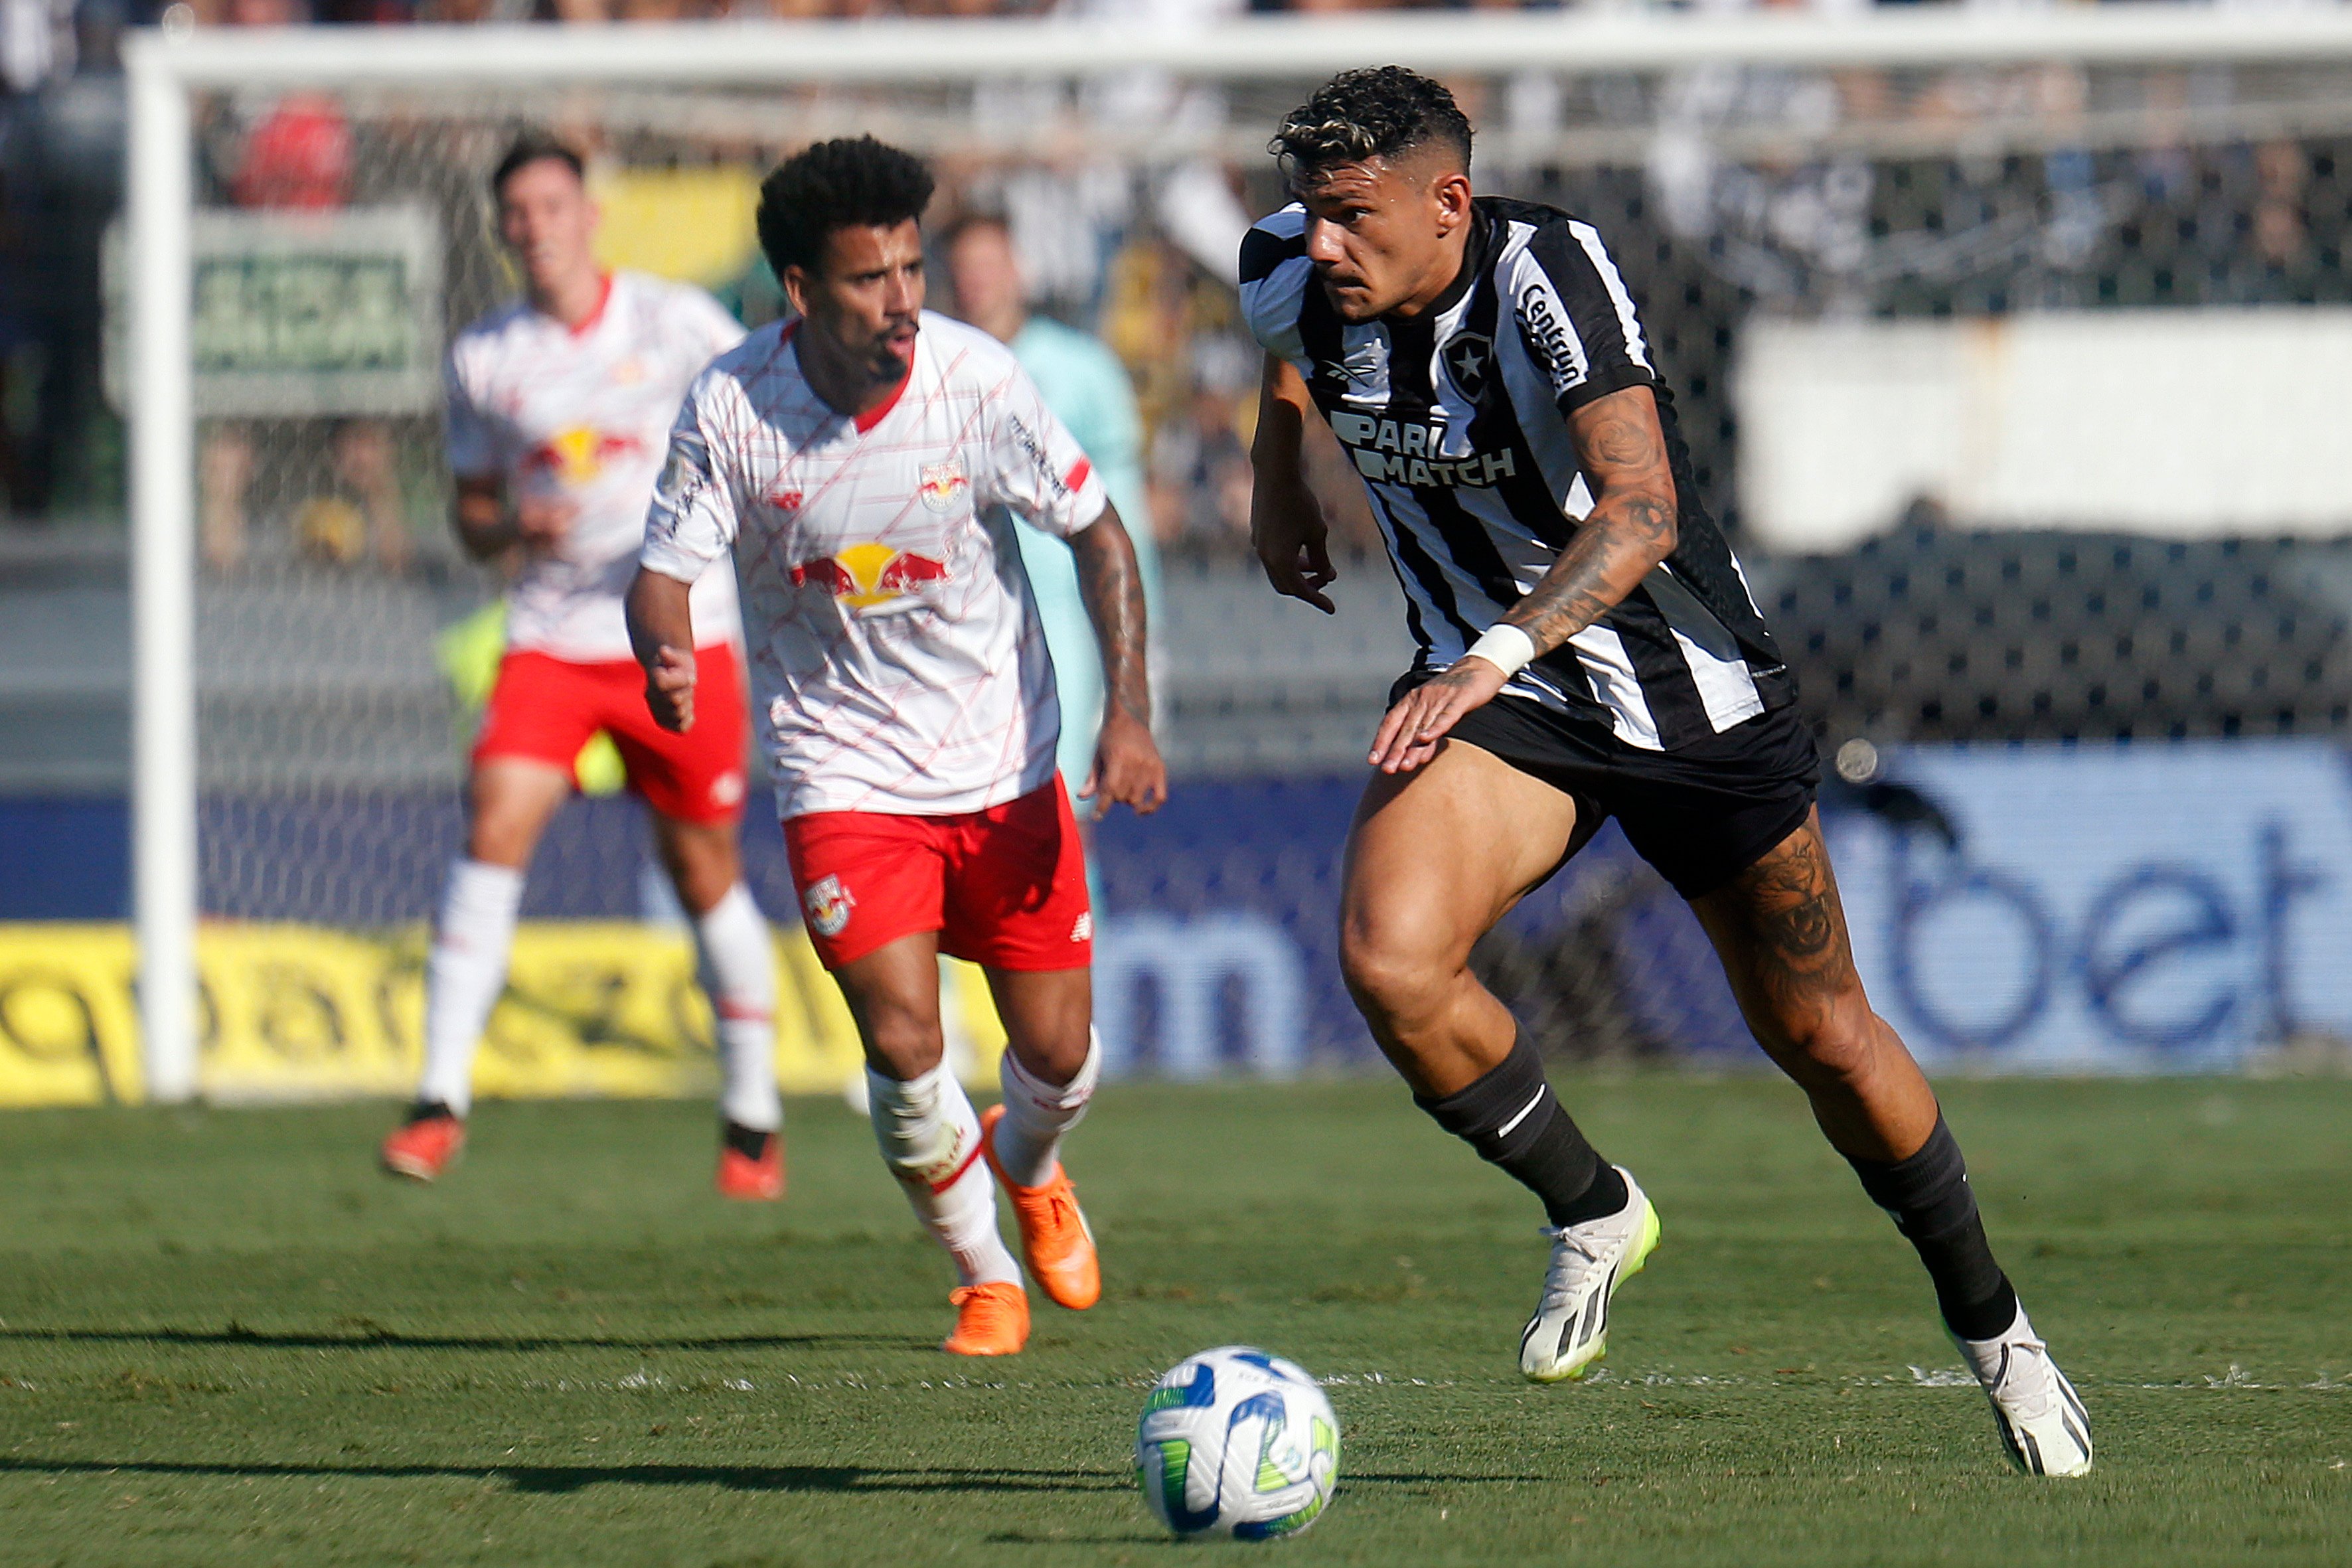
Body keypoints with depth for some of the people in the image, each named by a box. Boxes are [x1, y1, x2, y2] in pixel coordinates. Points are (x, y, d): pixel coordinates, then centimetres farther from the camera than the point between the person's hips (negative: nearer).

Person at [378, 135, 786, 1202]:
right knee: (496, 824, -18)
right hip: (550, 635, 1)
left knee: (703, 869, 6)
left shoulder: (679, 325, -2)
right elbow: (472, 512, 14)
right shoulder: (483, 358, 5)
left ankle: (752, 1117, 21)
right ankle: (441, 1100, -18)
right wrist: (515, 527, -10)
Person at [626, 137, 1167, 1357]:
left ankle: (1028, 1166, 43)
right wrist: (665, 654, -32)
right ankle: (982, 1275, 11)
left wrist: (1128, 714, -14)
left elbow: (1099, 535, -5)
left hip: (1004, 767, 1)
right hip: (843, 774, -1)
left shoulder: (973, 379, -15)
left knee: (1060, 1057, 5)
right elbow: (665, 569, -8)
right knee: (902, 1044, -16)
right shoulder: (730, 406, -15)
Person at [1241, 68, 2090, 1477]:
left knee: (1817, 1031, 8)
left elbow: (1641, 511, -38)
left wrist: (1495, 655, -50)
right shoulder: (1295, 279, -10)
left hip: (1691, 691, -4)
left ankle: (1989, 1322, 31)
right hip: (1493, 690, 4)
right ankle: (1592, 1214, 1)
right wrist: (1278, 490, 25)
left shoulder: (1550, 274, -27)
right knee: (1390, 956, -24)